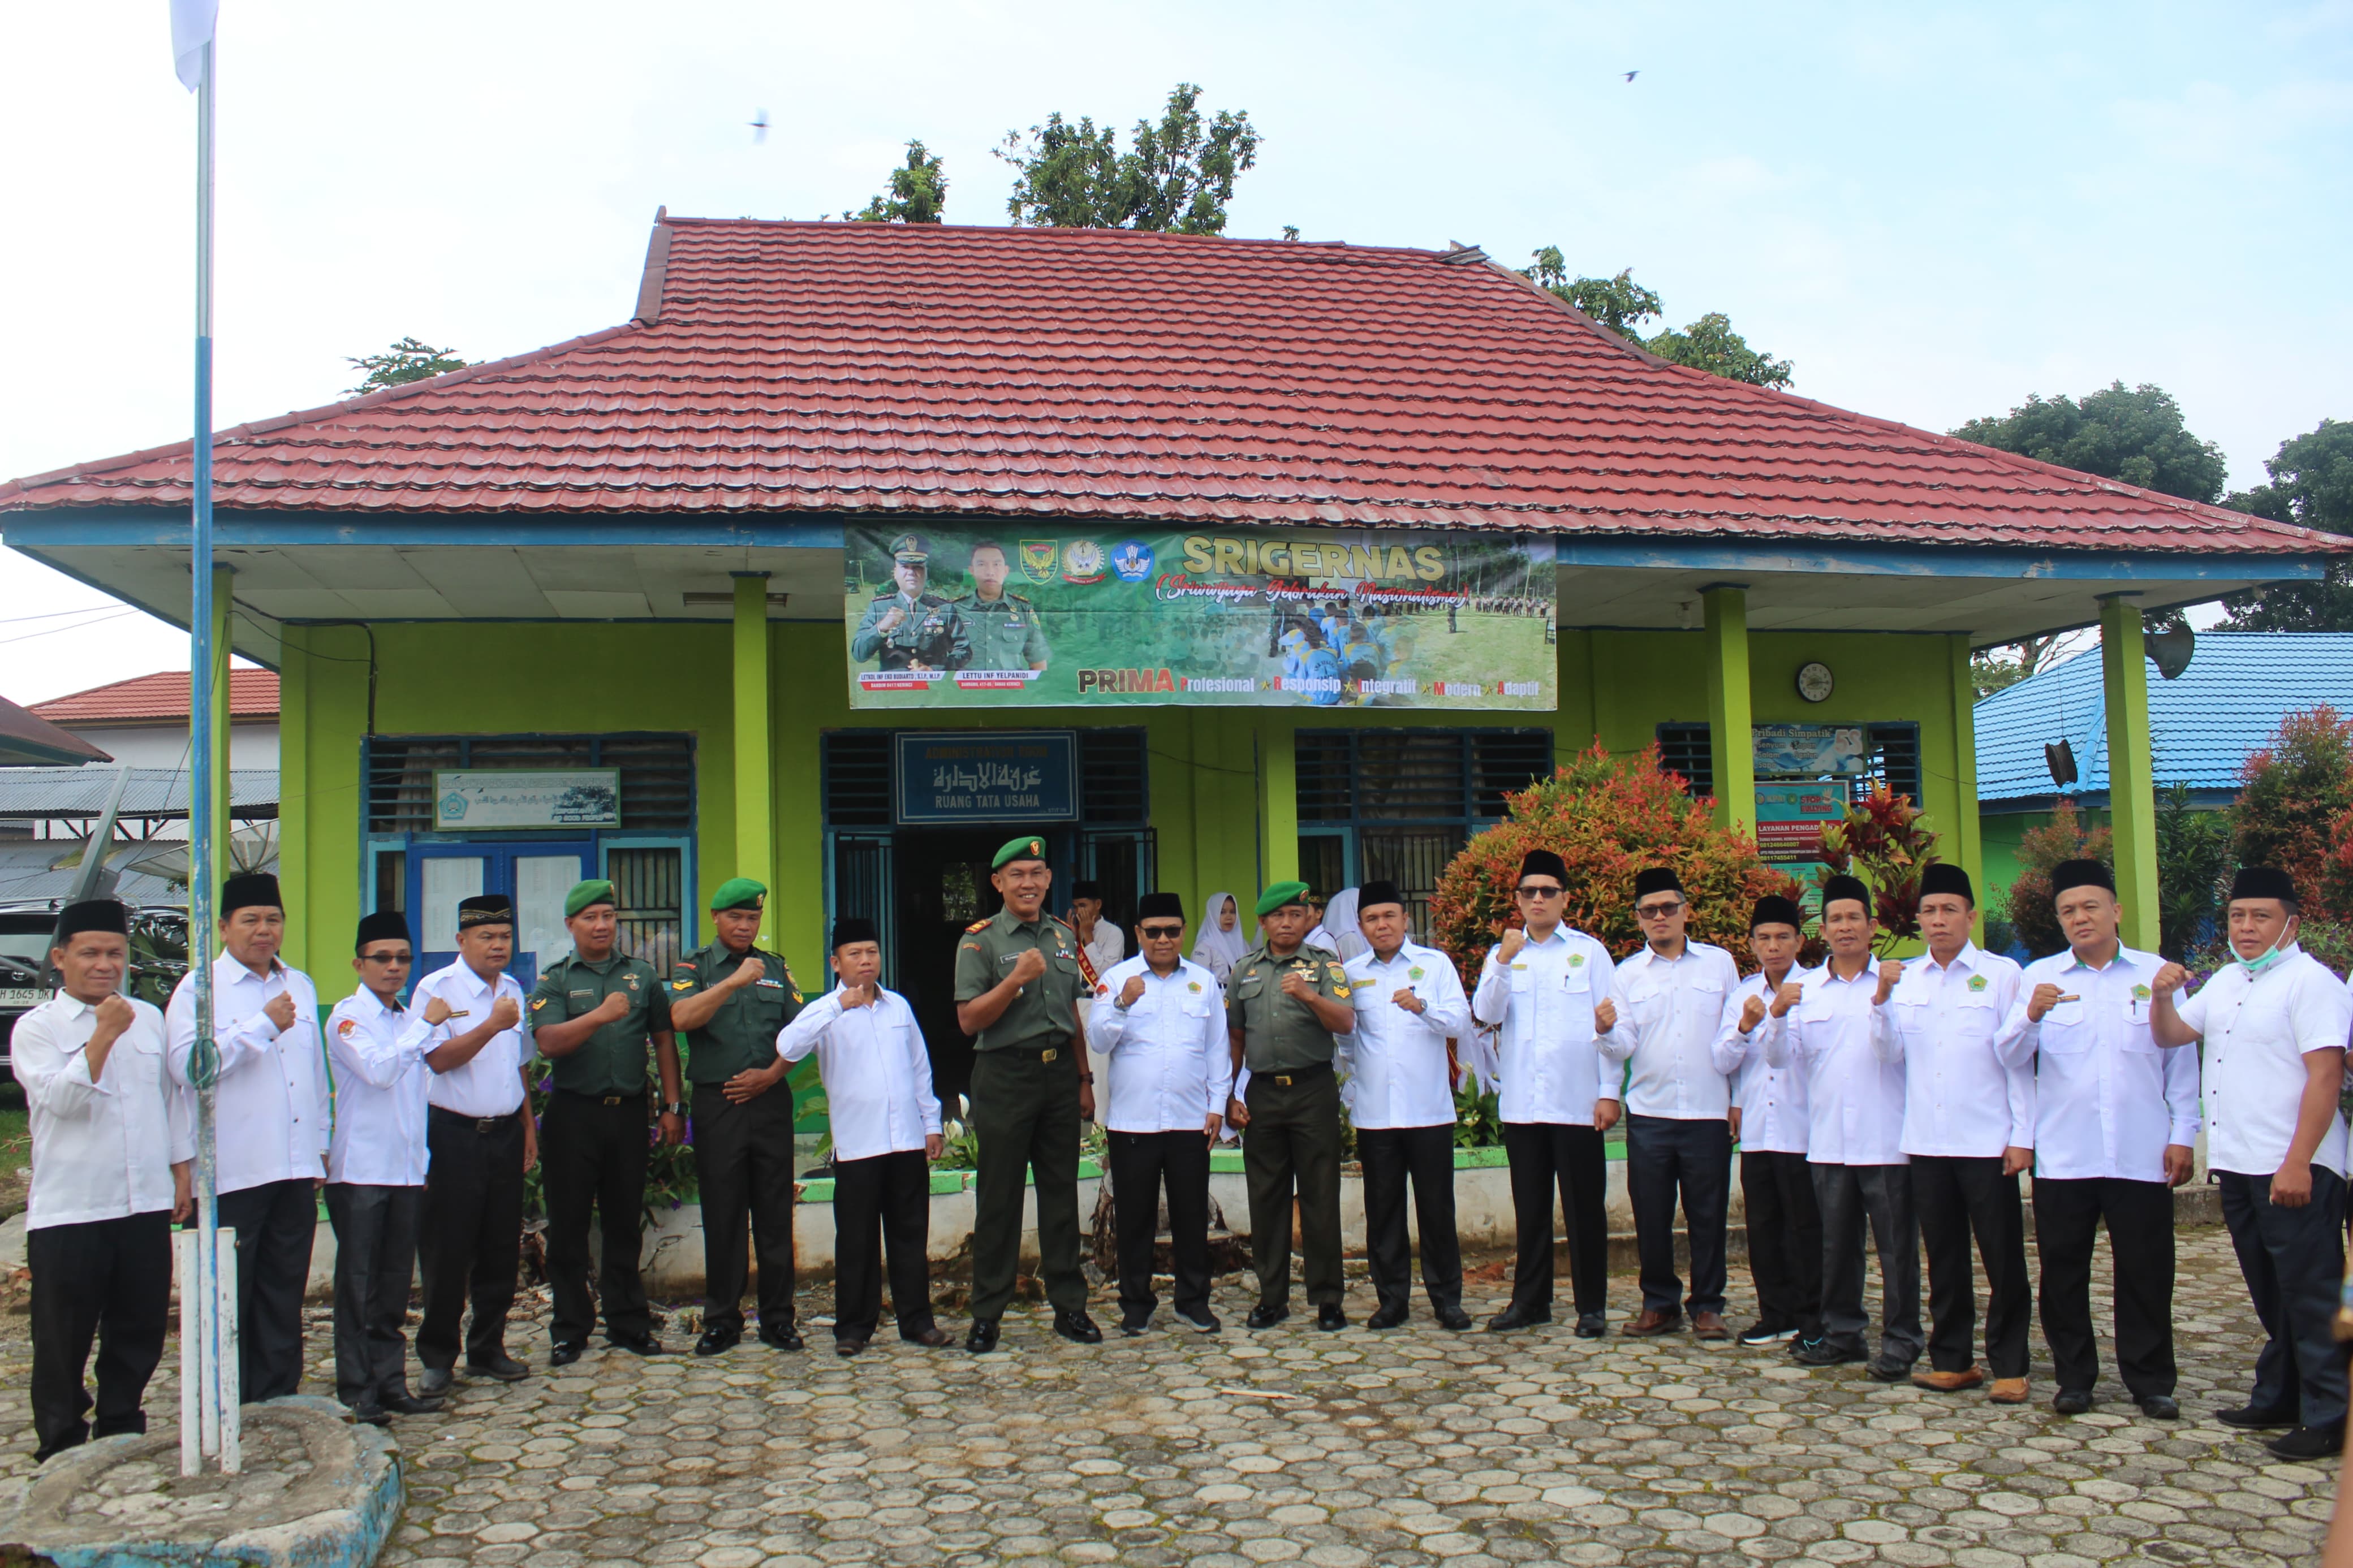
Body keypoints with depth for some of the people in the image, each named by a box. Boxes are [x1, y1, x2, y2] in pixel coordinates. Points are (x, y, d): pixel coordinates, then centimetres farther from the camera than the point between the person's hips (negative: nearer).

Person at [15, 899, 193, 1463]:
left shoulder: (150, 1019, 11)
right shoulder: (36, 1028, -2)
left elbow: (174, 1098, 16)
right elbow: (61, 1098, -16)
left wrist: (182, 1173, 13)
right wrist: (104, 1036, -22)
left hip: (145, 1205, 4)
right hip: (67, 1211, -4)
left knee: (140, 1332, 11)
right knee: (63, 1340, 6)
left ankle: (121, 1433, 26)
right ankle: (61, 1449, 20)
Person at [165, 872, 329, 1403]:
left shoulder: (300, 986, 15)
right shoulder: (200, 989, -5)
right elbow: (187, 1065, -20)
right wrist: (265, 1026, -17)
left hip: (296, 1168, 6)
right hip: (234, 1173, -6)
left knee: (285, 1291, 12)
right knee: (229, 1298, 3)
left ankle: (279, 1399, 22)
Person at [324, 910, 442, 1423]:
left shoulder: (409, 1021, 16)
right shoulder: (348, 1016, -5)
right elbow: (379, 1071, -21)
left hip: (406, 1170, 6)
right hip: (360, 1168, -6)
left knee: (395, 1285, 10)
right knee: (358, 1284, 0)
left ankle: (391, 1383, 16)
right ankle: (357, 1391, 6)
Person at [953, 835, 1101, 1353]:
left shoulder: (1064, 938, 12)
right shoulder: (980, 940, -4)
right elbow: (969, 1020, -9)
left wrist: (1084, 1079, 16)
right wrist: (1016, 979, -21)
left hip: (1059, 1072, 5)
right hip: (1005, 1075, -4)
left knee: (1061, 1192, 9)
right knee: (998, 1198, 1)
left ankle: (1069, 1305, 18)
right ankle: (986, 1315, 9)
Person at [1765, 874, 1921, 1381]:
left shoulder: (1896, 981, 1)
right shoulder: (1805, 988, 9)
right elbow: (1781, 1057, 2)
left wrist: (1881, 1002, -24)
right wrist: (1778, 1016, -16)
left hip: (1886, 1141, -3)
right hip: (1828, 1143, 3)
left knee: (1897, 1248, 1)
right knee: (1836, 1246, 12)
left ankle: (1900, 1343, 10)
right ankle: (1842, 1334, 23)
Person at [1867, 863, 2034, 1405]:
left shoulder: (2001, 974, -1)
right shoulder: (1905, 978, 9)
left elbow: (2019, 1057, -2)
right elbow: (1890, 1052, 3)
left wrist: (2022, 1136, -6)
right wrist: (1882, 998, -12)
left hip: (1988, 1142, -3)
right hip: (1926, 1143, 3)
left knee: (2003, 1259, 2)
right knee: (1944, 1259, 11)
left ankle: (2008, 1366, 12)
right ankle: (1952, 1360, 20)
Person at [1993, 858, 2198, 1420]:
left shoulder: (2156, 973, 6)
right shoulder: (2039, 976, 6)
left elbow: (2182, 1060, 7)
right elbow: (2011, 1056, -5)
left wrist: (2183, 1134, 1)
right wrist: (2032, 1015, -24)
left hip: (2141, 1156, 0)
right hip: (2062, 1156, 1)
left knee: (2146, 1272, 5)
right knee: (2063, 1272, 6)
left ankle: (2150, 1382, 18)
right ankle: (2074, 1378, 18)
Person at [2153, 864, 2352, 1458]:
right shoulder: (2225, 983, 15)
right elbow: (2170, 1034, 22)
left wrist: (2297, 1163, -23)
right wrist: (2162, 996, 0)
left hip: (2293, 1169, -8)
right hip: (2238, 1165, 8)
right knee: (2268, 1292, 17)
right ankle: (2278, 1398, 28)